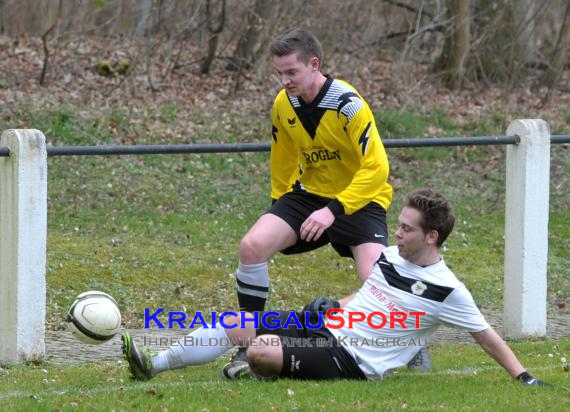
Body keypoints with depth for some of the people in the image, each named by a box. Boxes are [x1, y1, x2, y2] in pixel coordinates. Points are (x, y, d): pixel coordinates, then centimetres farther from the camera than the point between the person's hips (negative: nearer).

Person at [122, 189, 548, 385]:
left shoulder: (446, 291, -12)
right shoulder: (389, 257, 10)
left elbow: (487, 336, -6)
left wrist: (523, 377, -11)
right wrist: (335, 305, 12)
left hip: (351, 363, -7)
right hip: (328, 329, 7)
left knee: (261, 352, -27)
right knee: (236, 323, -6)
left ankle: (260, 369, 9)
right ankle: (153, 365, -4)